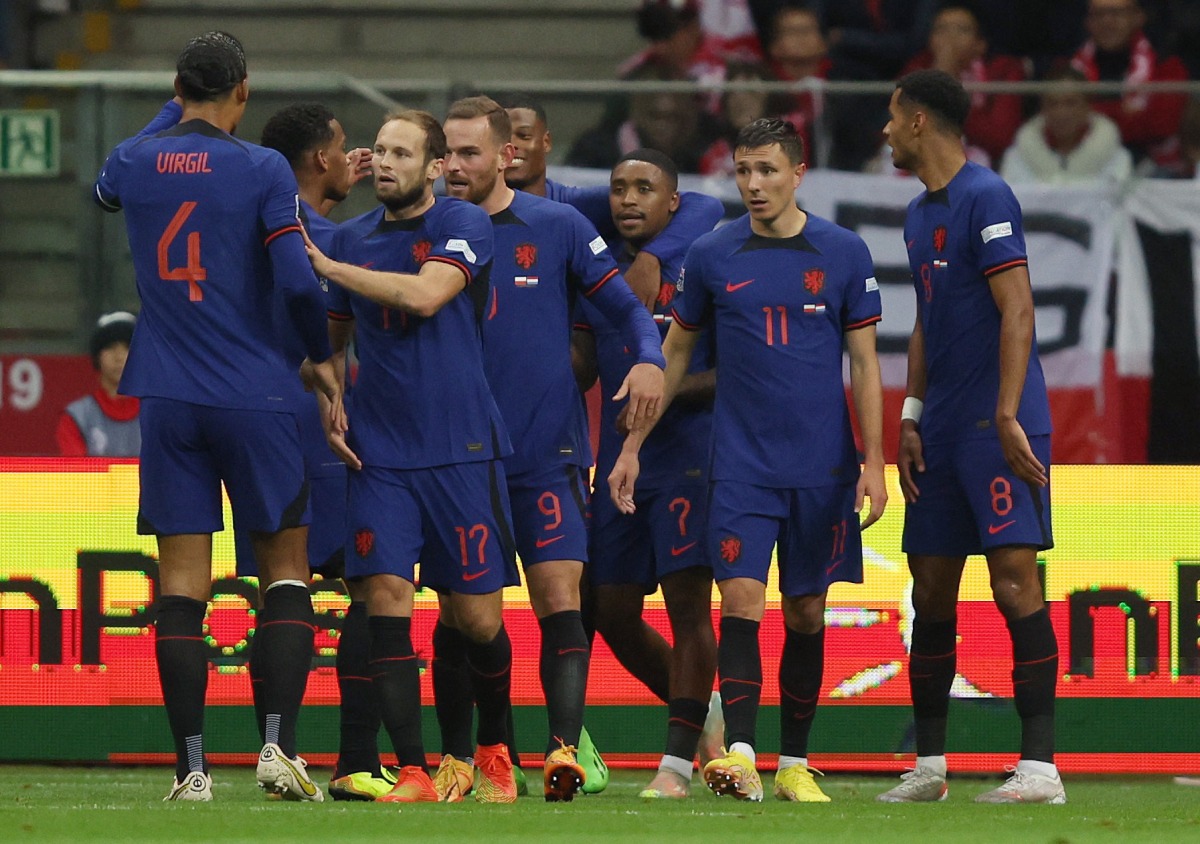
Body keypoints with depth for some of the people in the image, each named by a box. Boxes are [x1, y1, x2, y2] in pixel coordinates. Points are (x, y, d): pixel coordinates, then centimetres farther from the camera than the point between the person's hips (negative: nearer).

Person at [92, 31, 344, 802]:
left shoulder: (136, 162, 3)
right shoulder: (263, 170, -8)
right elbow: (299, 280, -14)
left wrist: (173, 114, 34)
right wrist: (322, 359, 3)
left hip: (167, 399, 3)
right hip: (256, 395, -3)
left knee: (182, 585, 2)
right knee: (287, 572, 8)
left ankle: (192, 767, -3)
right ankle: (279, 745, -6)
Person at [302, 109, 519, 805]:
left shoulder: (464, 225, -3)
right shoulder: (351, 238, 11)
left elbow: (424, 295, -21)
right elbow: (328, 342, 22)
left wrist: (323, 264, -16)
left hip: (461, 449, -3)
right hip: (379, 454, 3)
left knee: (479, 614, 0)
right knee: (387, 596, -11)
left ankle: (494, 749, 25)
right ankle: (413, 772, -10)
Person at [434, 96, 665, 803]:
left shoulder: (558, 227, 2)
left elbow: (625, 305, 3)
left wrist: (649, 359, -15)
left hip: (547, 452, -2)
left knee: (560, 597, -13)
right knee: (458, 612, 3)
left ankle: (565, 746, -19)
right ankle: (457, 759, 12)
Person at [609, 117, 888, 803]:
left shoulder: (844, 253, 1)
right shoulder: (712, 257, 2)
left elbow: (864, 364, 4)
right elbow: (675, 354, 11)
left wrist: (874, 462, -3)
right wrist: (631, 447, 9)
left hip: (822, 465, 0)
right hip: (742, 463, 0)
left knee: (806, 612, 6)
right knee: (741, 600, -14)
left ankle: (796, 763, 14)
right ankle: (739, 755, -21)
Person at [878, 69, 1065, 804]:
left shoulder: (986, 199, -11)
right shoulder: (920, 213, 17)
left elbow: (1017, 311, -17)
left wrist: (1007, 416, -22)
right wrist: (911, 418, 15)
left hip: (996, 428, -9)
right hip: (943, 432, 9)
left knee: (1015, 580, -12)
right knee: (931, 590, 9)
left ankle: (1040, 766, -14)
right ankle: (929, 766, 16)